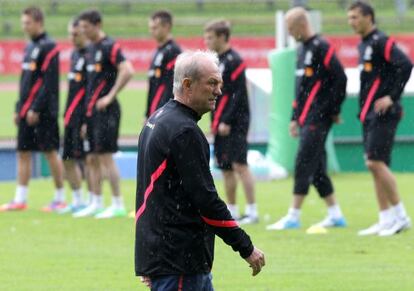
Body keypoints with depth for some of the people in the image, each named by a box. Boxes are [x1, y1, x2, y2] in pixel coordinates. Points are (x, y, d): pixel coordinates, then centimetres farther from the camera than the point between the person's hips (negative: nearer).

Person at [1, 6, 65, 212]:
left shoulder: (48, 47, -11)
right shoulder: (30, 47, 16)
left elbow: (49, 82, -17)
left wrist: (36, 109, -19)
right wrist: (19, 109, 17)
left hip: (42, 111, -9)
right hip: (27, 110, 9)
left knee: (50, 152, -2)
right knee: (23, 153, 7)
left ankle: (60, 199, 5)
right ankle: (20, 200, 9)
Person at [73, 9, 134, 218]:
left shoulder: (109, 47, -12)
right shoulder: (91, 49, 15)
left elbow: (127, 71, -24)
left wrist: (110, 96, -20)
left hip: (105, 110, -9)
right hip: (92, 111, 9)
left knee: (105, 156, -9)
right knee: (91, 159, 10)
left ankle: (118, 205, -5)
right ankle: (96, 204, 16)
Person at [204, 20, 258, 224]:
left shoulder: (233, 61, -11)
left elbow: (237, 94, -16)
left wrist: (227, 121, -20)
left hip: (235, 123, -9)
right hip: (220, 123, 9)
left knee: (239, 164, -11)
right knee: (226, 168, 9)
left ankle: (252, 211, -9)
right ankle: (232, 211, 15)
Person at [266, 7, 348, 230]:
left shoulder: (321, 48, -12)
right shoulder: (302, 49, 16)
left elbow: (340, 78, -16)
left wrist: (333, 110, -11)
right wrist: (295, 117, 20)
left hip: (318, 119, -9)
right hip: (306, 118, 9)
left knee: (303, 164, -10)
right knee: (316, 168, 10)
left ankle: (293, 216, -8)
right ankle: (335, 214, 15)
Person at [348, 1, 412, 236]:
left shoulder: (381, 42, -12)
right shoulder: (363, 45, 16)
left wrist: (392, 97, -21)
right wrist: (364, 109, 15)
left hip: (383, 113, -9)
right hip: (369, 114, 9)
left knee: (376, 162, -14)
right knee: (375, 165, 8)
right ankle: (386, 221, 11)